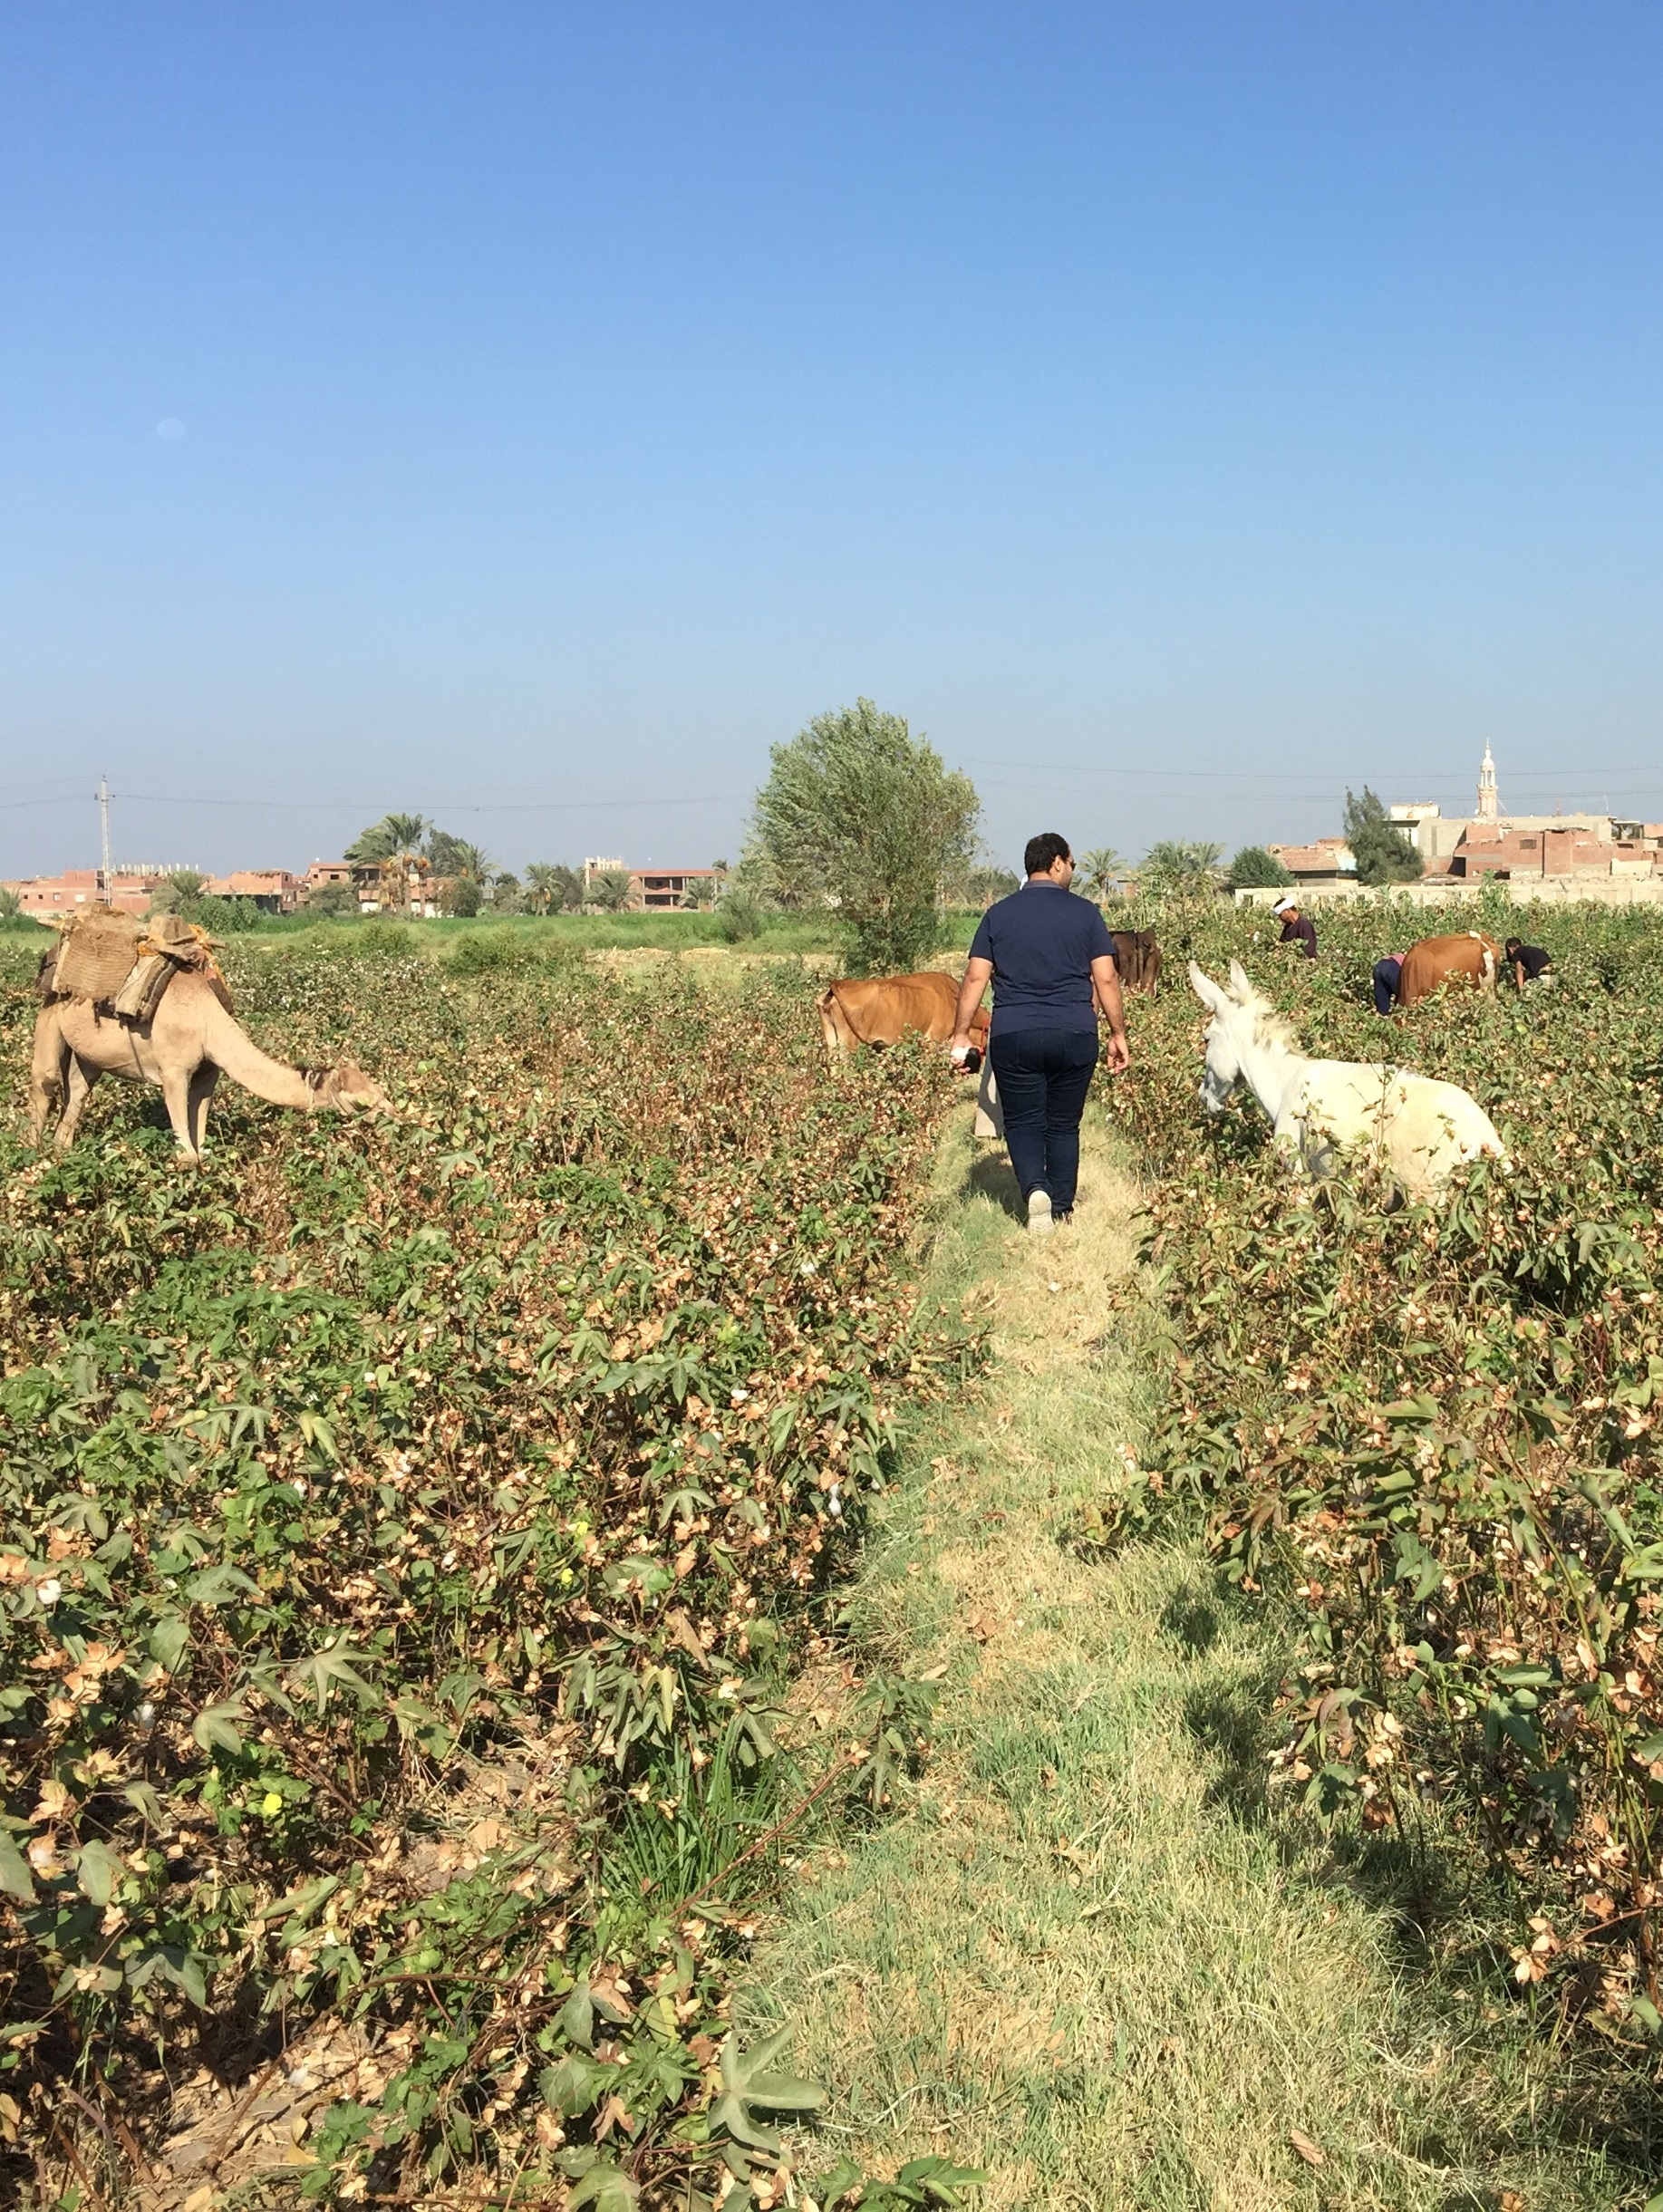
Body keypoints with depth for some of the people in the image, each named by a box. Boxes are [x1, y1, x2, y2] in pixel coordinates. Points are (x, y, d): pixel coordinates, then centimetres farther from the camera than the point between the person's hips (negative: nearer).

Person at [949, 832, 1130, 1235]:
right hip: (1075, 1036, 0)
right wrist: (1118, 1033, 8)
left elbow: (975, 979, 0)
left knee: (1023, 1122, 9)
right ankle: (1062, 1211, 14)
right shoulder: (1085, 913, 2)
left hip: (1013, 1037, 0)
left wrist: (960, 1034, 4)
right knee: (1064, 1125, 13)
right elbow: (1106, 979, 0)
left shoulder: (998, 914, 5)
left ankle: (1034, 1187, -16)